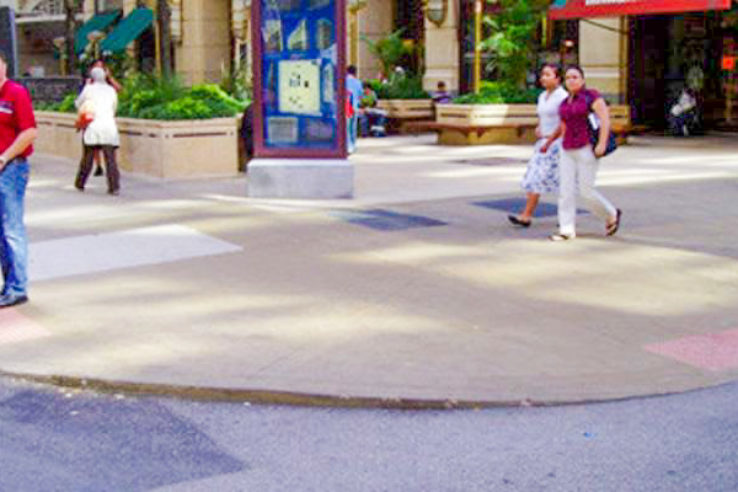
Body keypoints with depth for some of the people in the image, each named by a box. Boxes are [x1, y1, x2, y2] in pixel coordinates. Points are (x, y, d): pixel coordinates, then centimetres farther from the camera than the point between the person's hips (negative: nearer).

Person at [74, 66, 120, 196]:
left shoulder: (89, 88, 3)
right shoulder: (111, 90, 12)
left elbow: (78, 103, 15)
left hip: (93, 126, -1)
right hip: (109, 126, 1)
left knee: (87, 157, 10)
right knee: (110, 158, -3)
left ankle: (80, 184, 22)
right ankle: (114, 186, -11)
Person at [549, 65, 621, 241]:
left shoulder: (592, 96, -8)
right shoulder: (566, 103, 13)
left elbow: (605, 119, -15)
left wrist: (602, 144, -23)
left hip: (588, 149, -7)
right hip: (568, 151, 7)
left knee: (587, 191, -6)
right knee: (565, 189, -4)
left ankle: (611, 215, 18)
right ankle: (567, 230, -4)